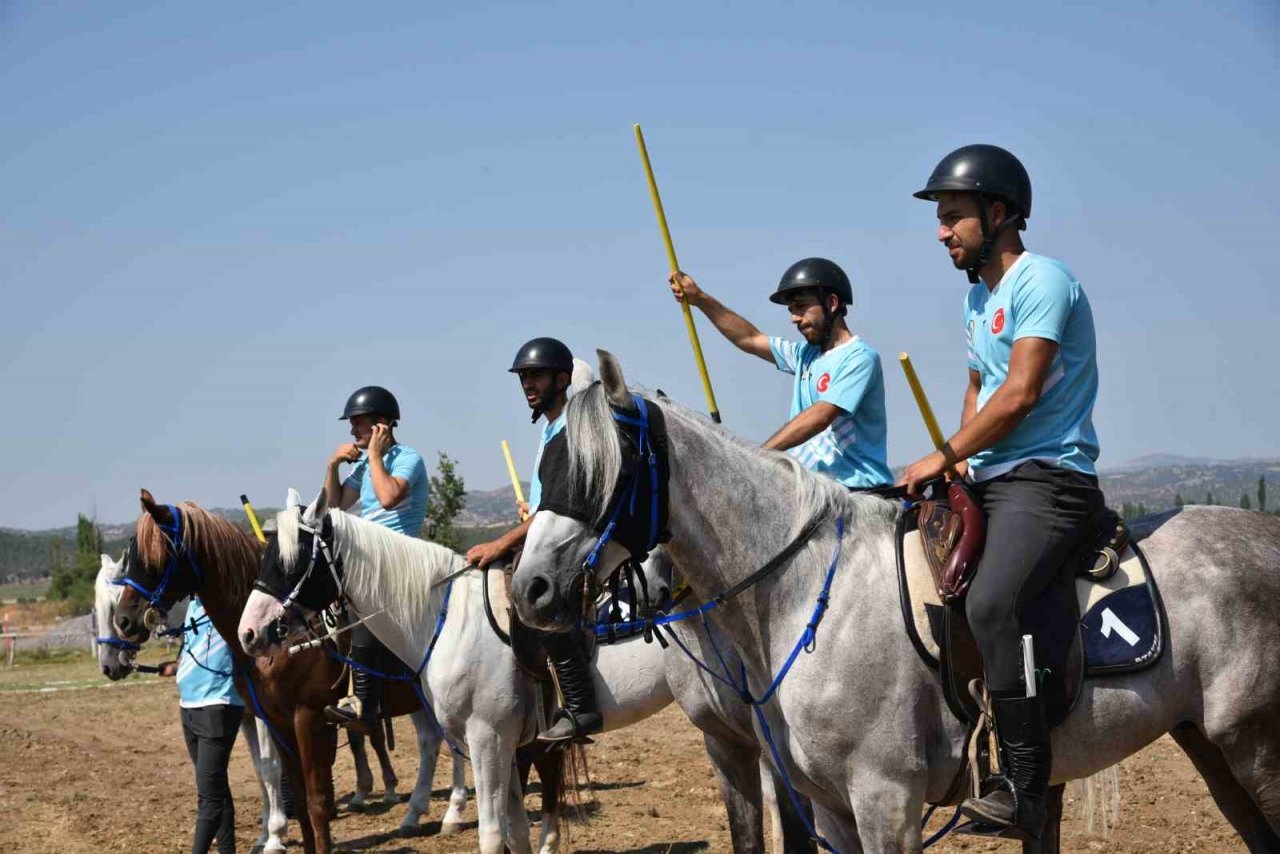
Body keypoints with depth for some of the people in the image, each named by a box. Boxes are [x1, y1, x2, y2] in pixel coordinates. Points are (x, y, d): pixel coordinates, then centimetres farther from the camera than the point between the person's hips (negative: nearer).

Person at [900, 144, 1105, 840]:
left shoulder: (1040, 281, -10)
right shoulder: (977, 295, 19)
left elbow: (1021, 393, -18)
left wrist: (943, 456, -11)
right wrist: (963, 456, 13)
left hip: (1047, 478, -10)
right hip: (989, 480, 10)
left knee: (989, 605, -31)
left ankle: (1025, 792, -28)